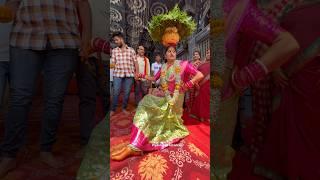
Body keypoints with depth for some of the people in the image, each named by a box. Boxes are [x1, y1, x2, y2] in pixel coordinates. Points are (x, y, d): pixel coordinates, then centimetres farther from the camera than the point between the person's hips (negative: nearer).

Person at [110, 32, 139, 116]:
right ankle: (113, 109, 13)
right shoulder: (114, 51, 9)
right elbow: (113, 63, 7)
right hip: (117, 74, 0)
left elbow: (135, 63, 6)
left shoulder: (131, 50, 6)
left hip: (129, 74, 0)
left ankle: (124, 108, 23)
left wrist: (137, 73, 0)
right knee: (116, 92, -1)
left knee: (127, 93, 6)